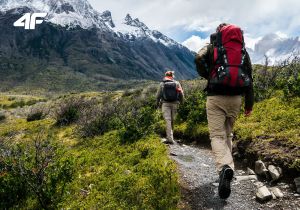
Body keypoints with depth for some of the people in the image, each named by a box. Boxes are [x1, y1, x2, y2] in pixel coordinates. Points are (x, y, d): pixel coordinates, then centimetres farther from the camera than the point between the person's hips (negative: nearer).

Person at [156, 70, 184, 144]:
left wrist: (158, 103, 18)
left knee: (168, 120, -6)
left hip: (165, 104, -2)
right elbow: (181, 94, 2)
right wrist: (181, 102, 16)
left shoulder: (162, 84, 2)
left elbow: (158, 95, 3)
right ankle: (170, 137, 24)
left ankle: (170, 138, -14)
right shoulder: (177, 83, 5)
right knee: (172, 120, 13)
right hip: (174, 104, 2)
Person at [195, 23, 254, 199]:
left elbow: (199, 59, -10)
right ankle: (228, 166, 23)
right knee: (228, 134, 19)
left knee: (217, 136, -6)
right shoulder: (243, 50, 16)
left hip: (216, 97, -3)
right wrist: (249, 103, 13)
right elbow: (249, 77, 12)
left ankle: (225, 168, -30)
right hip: (236, 98, 4)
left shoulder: (212, 47, 9)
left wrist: (208, 77, 9)